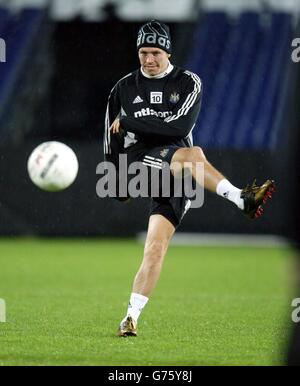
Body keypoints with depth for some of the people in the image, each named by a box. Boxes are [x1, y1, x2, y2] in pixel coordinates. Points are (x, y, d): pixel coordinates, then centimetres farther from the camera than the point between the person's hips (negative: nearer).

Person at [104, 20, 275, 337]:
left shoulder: (188, 83, 6)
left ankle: (131, 316, -11)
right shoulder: (124, 88, 12)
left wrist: (129, 122, -8)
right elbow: (111, 138, 18)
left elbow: (180, 125, -10)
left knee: (156, 248, -12)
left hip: (176, 174, 1)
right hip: (138, 162, -1)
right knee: (192, 154, -33)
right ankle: (241, 199, -45)